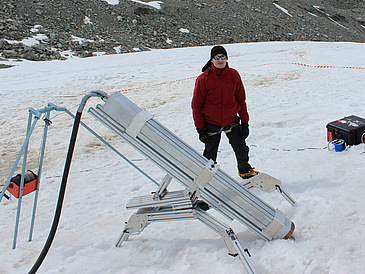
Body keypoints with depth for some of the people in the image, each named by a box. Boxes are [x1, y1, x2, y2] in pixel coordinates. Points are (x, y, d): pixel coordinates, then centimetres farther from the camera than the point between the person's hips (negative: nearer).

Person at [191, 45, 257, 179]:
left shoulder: (234, 75, -4)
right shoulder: (204, 79, -13)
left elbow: (241, 99, 4)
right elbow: (196, 105, -7)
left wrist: (245, 122, 2)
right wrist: (200, 128, -9)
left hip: (232, 122, 2)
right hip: (211, 124, -2)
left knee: (242, 150, 8)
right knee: (210, 155, 11)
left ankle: (245, 170, 38)